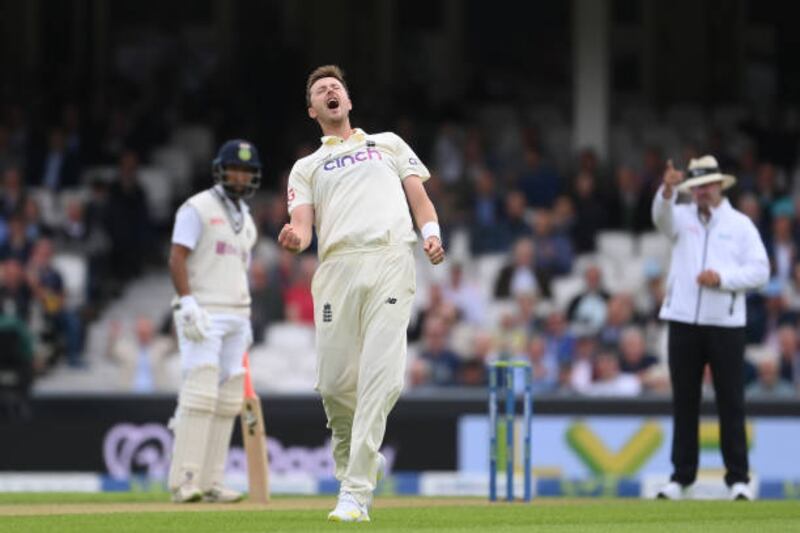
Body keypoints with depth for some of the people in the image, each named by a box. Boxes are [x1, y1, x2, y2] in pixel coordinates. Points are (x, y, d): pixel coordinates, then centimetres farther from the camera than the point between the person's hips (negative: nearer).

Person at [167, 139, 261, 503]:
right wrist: (188, 304, -21)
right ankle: (184, 481, -19)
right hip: (202, 315, -8)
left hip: (235, 315, 8)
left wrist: (246, 319, 17)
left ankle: (210, 483, 4)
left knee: (227, 401, 3)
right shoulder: (197, 209, -3)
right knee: (201, 393, -16)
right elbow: (177, 258, -11)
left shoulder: (245, 220, 21)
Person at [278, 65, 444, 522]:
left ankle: (356, 493, -20)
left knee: (381, 375, -17)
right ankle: (358, 461, 22)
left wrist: (431, 234, -4)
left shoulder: (388, 144, 27)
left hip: (391, 263, -1)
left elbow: (419, 195, 18)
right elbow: (303, 223, 10)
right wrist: (295, 238, -16)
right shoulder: (307, 167, 25)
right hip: (337, 267, 1)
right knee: (335, 383, -7)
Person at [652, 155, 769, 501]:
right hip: (684, 321, 1)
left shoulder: (741, 224, 7)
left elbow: (760, 271, 1)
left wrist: (723, 278, -14)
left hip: (726, 324, -1)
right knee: (684, 401, 5)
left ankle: (738, 478, 3)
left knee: (731, 403, -1)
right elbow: (661, 216, -15)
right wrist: (668, 190, -36)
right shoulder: (682, 217, 9)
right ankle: (681, 475, 10)